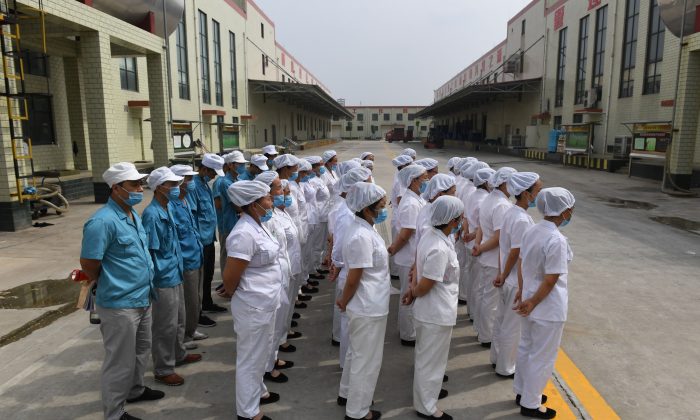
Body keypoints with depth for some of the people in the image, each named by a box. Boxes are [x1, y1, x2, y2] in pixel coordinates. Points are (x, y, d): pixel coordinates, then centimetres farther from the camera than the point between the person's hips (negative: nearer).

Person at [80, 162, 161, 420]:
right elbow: (88, 265, -19)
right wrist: (111, 287, -2)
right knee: (120, 361, 6)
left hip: (142, 299, 9)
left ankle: (135, 390, 45)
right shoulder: (102, 222, -22)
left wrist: (144, 287, 15)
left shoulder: (134, 214, 7)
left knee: (141, 350, 25)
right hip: (120, 304, -9)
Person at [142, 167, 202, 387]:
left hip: (175, 274, 9)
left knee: (179, 319, 23)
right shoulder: (152, 215, -22)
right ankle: (163, 369, 19)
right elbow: (151, 250, -20)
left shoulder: (169, 207, 5)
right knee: (166, 325, 4)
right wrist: (160, 274, -16)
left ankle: (179, 354, 41)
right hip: (164, 278, -9)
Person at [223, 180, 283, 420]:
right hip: (253, 306, -9)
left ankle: (258, 391, 46)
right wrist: (237, 298, -4)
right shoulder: (244, 234, -26)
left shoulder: (257, 225, 4)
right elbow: (229, 278, -23)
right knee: (251, 357, 8)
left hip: (265, 303, 9)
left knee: (260, 352, 25)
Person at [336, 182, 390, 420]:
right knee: (367, 359, 8)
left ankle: (347, 394, 44)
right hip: (368, 309, -10)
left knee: (357, 353, 25)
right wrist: (344, 302, -7)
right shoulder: (361, 237, -27)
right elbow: (353, 279, -23)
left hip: (367, 306, 10)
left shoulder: (364, 229, 5)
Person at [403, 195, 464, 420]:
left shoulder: (430, 235, -1)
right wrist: (414, 291, -6)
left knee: (428, 357, 27)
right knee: (431, 359, 10)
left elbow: (418, 266, 8)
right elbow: (424, 287, -26)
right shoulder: (440, 249, -31)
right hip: (437, 313, -9)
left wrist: (412, 288, -3)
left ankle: (428, 389, 48)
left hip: (430, 310, 9)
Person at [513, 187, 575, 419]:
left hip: (530, 301, 8)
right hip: (548, 309, -8)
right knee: (542, 357, 10)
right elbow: (550, 281, -24)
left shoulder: (531, 231, -2)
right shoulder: (557, 240, -26)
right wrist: (532, 303, -12)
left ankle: (523, 392, 42)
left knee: (526, 348, 23)